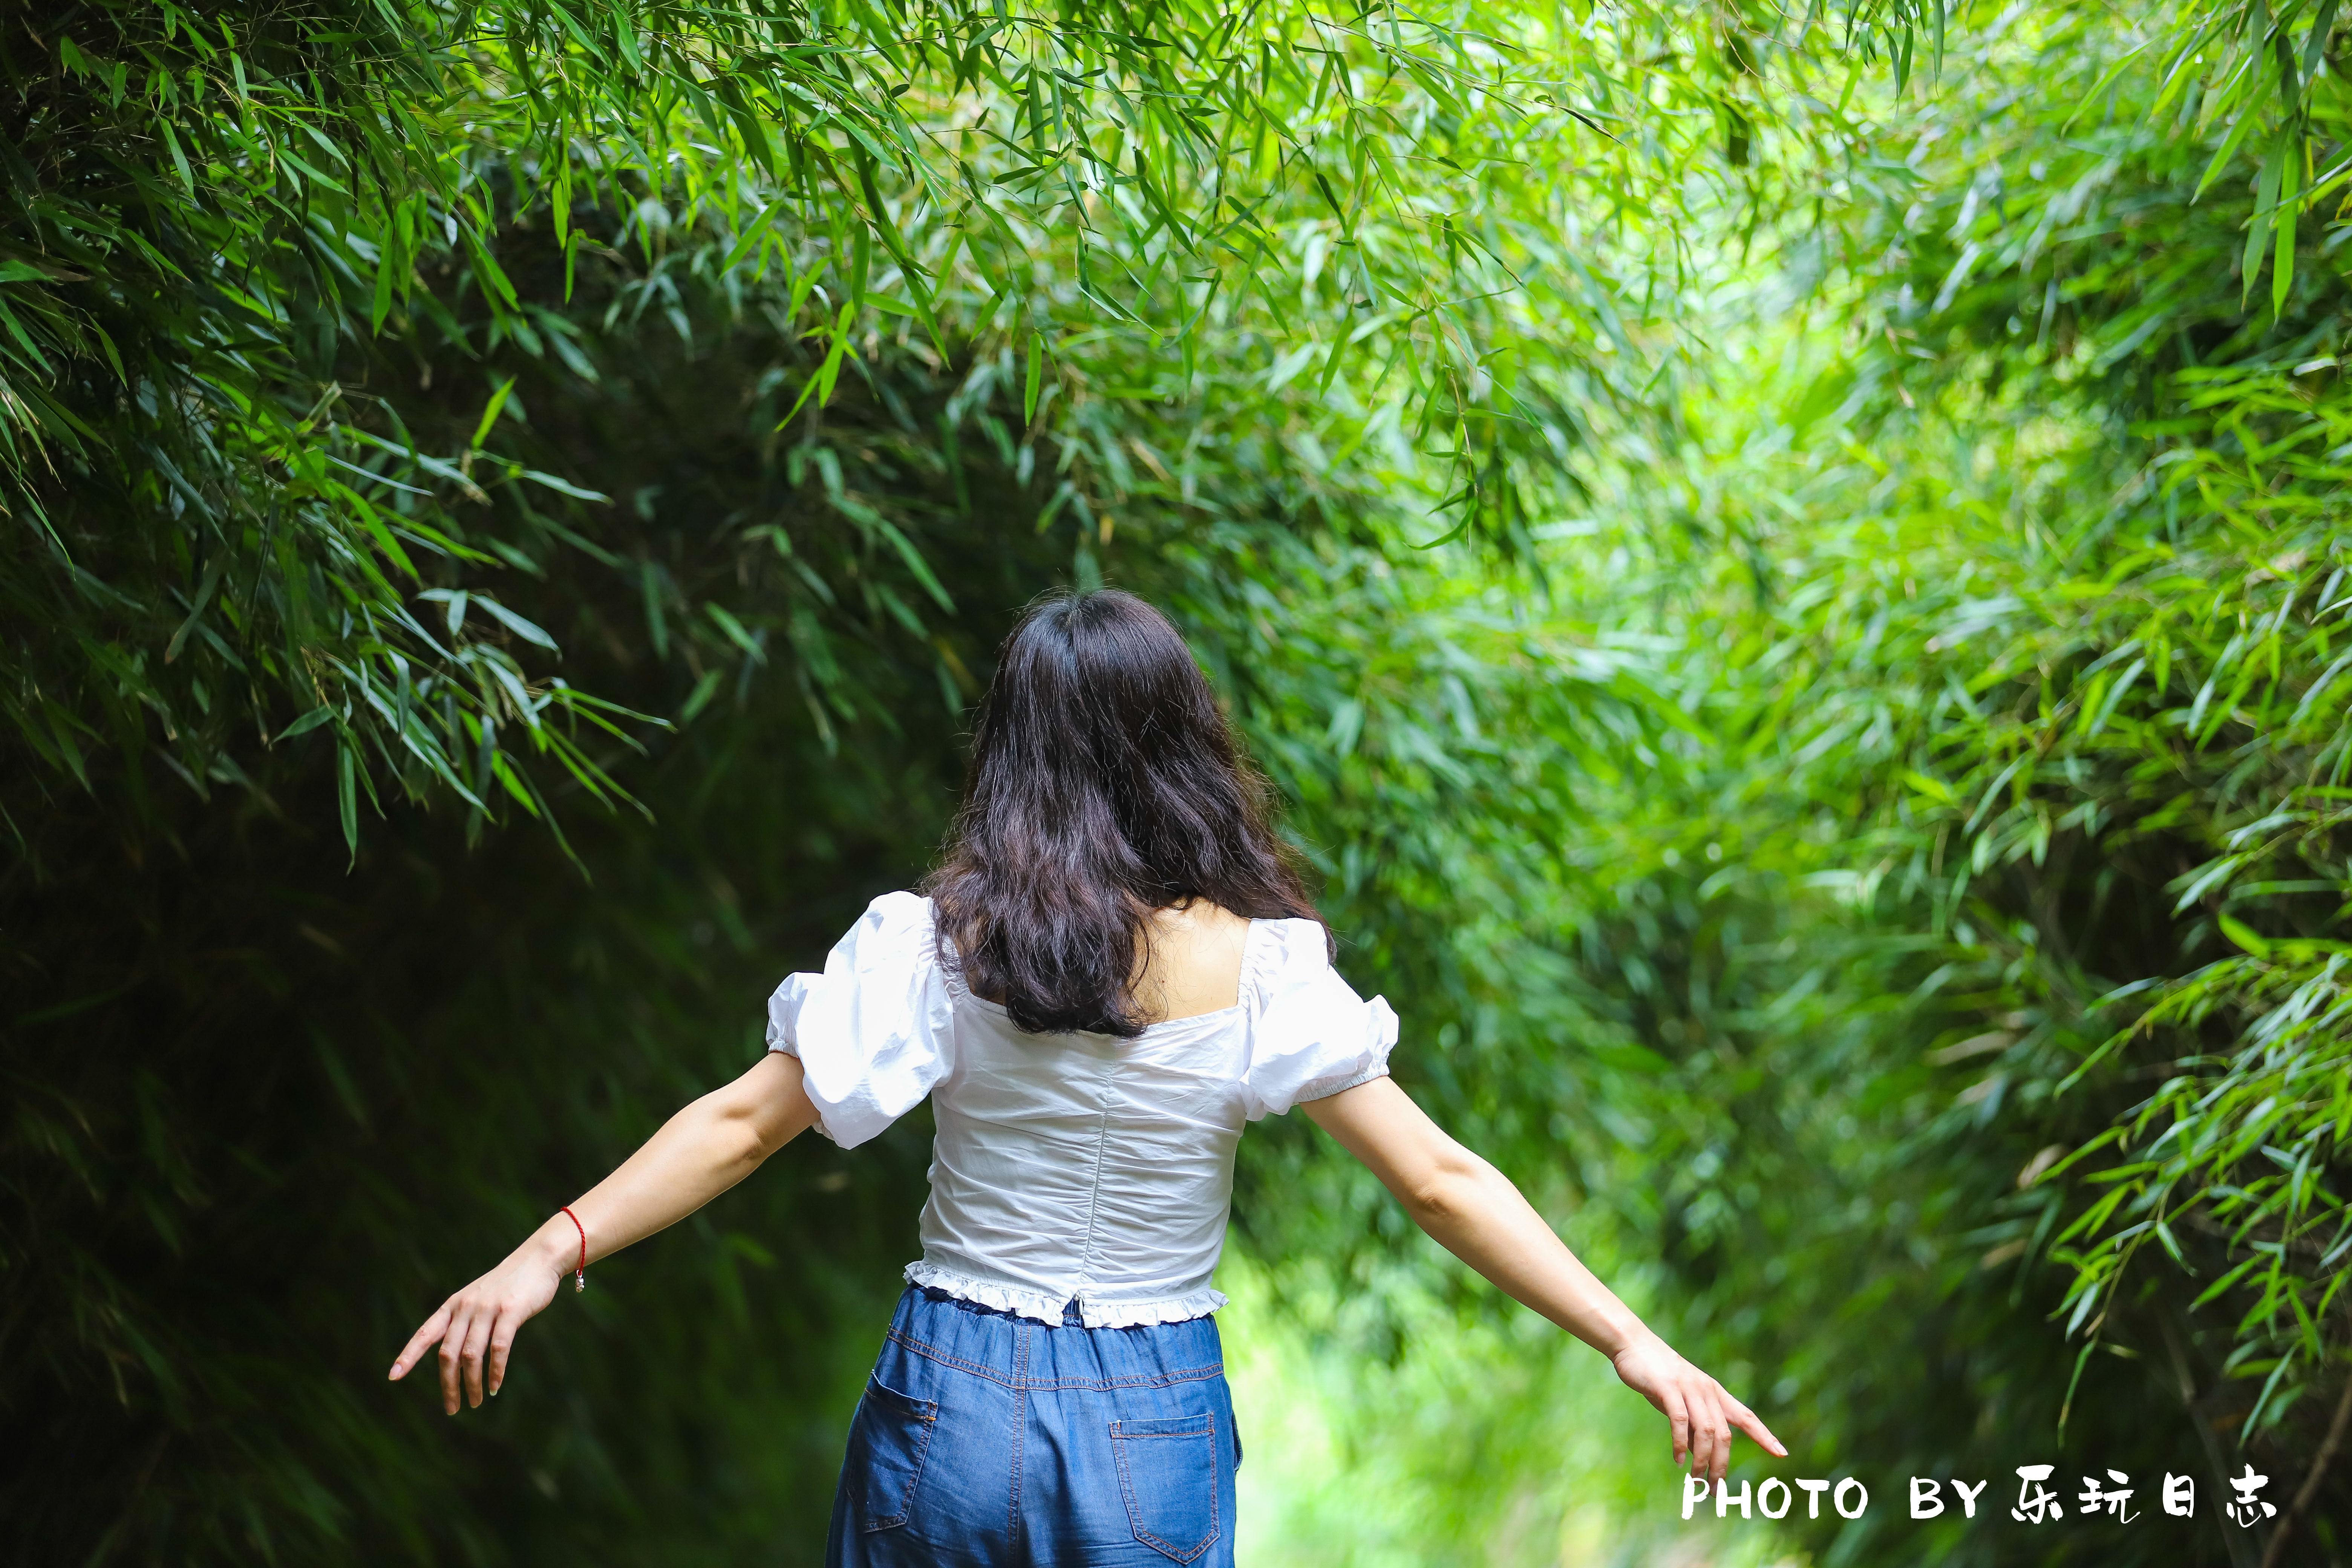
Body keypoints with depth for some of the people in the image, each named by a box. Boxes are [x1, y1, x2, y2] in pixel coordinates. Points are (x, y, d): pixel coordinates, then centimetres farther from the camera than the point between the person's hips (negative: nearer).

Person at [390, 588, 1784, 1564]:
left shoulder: (935, 943, -7)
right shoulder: (1260, 972, -9)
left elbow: (743, 1122, -8)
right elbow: (1440, 1181, -10)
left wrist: (551, 1253, -4)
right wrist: (1635, 1345, -7)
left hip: (950, 1399, 0)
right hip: (1155, 1434, 0)